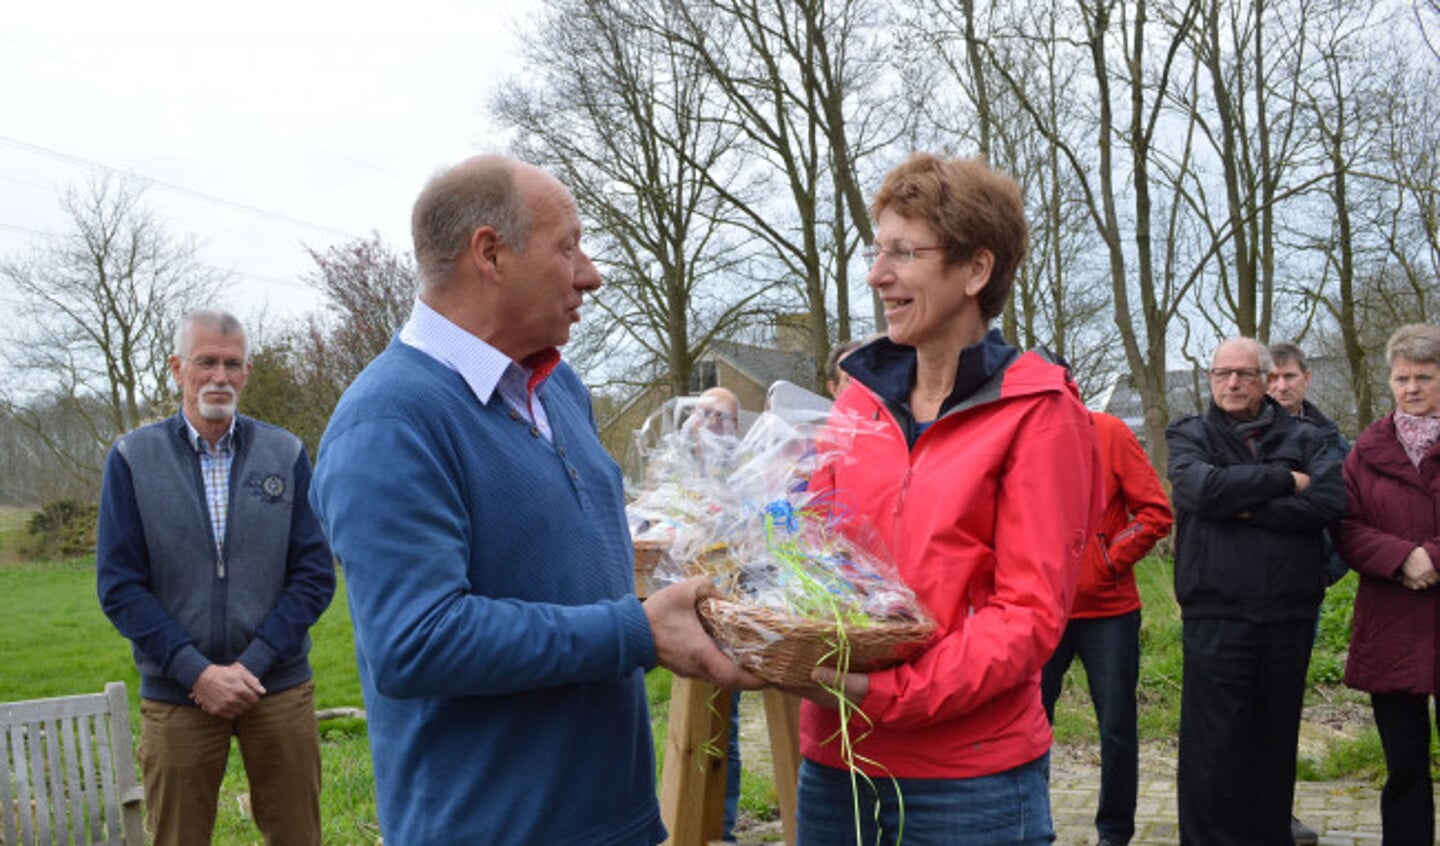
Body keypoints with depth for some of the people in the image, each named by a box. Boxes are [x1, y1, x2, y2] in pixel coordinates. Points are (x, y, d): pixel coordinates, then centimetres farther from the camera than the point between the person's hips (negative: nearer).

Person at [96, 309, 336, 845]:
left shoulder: (287, 455, 1)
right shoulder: (132, 459, -1)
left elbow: (315, 575, -1)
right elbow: (119, 586, -4)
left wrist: (253, 665, -11)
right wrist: (198, 672, -12)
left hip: (279, 689, 1)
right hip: (175, 696, 0)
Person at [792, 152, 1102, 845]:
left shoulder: (1037, 414, -8)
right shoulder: (859, 396, 6)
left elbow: (1031, 612, -12)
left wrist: (887, 694, -21)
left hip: (970, 783, -4)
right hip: (834, 761, 5)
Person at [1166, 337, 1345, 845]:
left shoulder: (1302, 438, 11)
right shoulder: (1190, 437, 6)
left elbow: (1330, 501, -7)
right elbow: (1205, 488, -15)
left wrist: (1247, 508, -13)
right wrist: (1283, 480, -7)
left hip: (1289, 613, 3)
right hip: (1216, 616, -2)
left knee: (1276, 743, 11)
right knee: (1213, 746, -1)